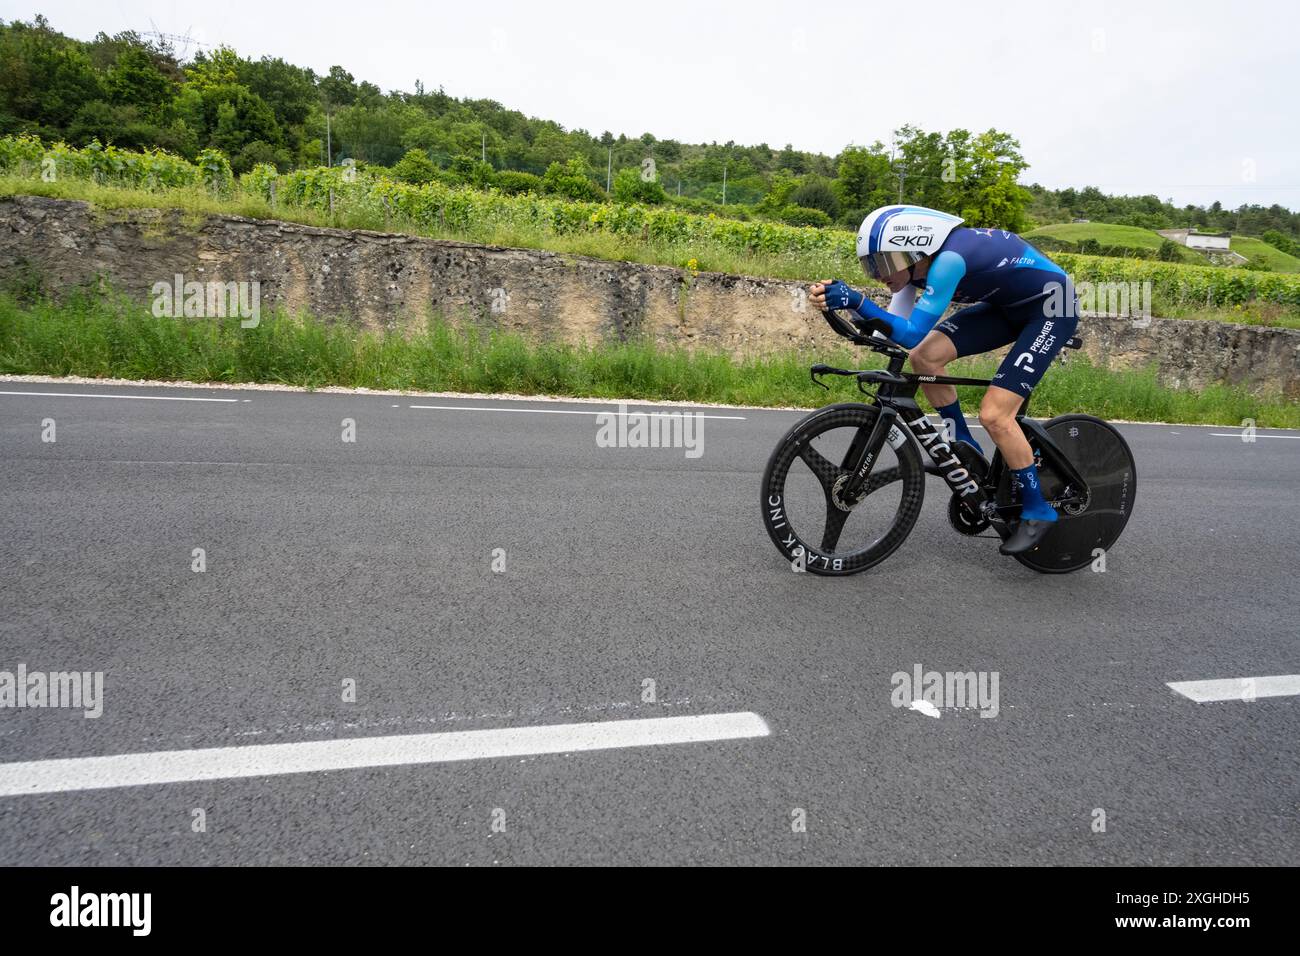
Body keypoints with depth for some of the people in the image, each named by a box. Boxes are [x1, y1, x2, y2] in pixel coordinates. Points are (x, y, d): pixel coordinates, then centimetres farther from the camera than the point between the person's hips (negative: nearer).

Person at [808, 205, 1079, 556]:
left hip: (1052, 307, -8)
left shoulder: (948, 259, -33)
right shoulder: (917, 262, -8)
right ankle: (965, 447, 9)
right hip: (1008, 304, 8)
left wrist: (857, 301, -44)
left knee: (994, 415, -17)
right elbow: (894, 326, -10)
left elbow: (912, 333, -37)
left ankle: (1037, 510, 3)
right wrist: (838, 300, -23)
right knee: (925, 358, -9)